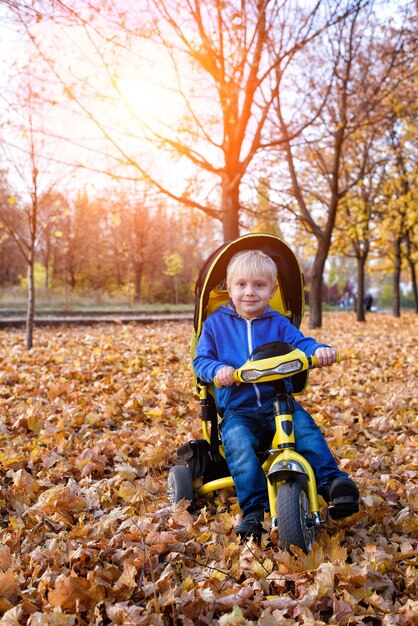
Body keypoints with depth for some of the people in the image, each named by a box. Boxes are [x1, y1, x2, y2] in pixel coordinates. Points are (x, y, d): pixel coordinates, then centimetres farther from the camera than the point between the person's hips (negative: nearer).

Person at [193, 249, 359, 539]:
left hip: (280, 402, 1)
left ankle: (333, 483, -25)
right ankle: (253, 509, -30)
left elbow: (300, 342, -1)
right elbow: (201, 360, 5)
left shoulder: (278, 323, 12)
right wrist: (217, 370, -18)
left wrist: (319, 350, -25)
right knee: (238, 442, -31)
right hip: (237, 410, -1)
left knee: (305, 427, -27)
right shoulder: (215, 323, 9)